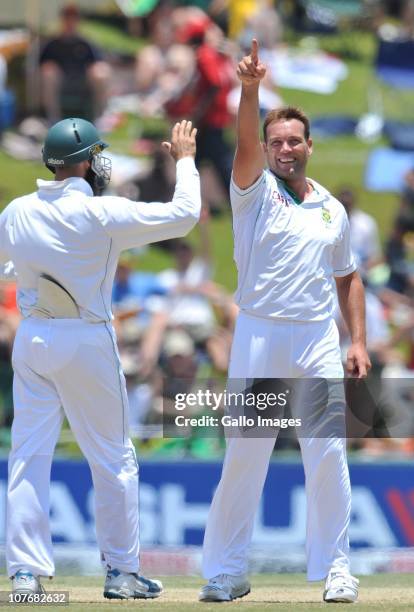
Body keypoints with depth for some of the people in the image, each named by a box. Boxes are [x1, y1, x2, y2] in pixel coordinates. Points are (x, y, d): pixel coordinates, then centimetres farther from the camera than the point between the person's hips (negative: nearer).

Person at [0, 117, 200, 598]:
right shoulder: (102, 214, -13)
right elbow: (183, 214, -10)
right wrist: (185, 160, 4)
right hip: (87, 340, -4)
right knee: (113, 459, 8)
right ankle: (121, 572, 13)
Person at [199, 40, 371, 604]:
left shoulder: (332, 209, 13)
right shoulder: (256, 192, 3)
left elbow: (347, 278, 19)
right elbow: (246, 145, -16)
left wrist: (358, 341, 8)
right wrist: (251, 89, -33)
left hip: (318, 341, 2)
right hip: (260, 337, -2)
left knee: (329, 455, -2)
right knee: (243, 456, -2)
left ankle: (335, 568, 5)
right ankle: (227, 572, 2)